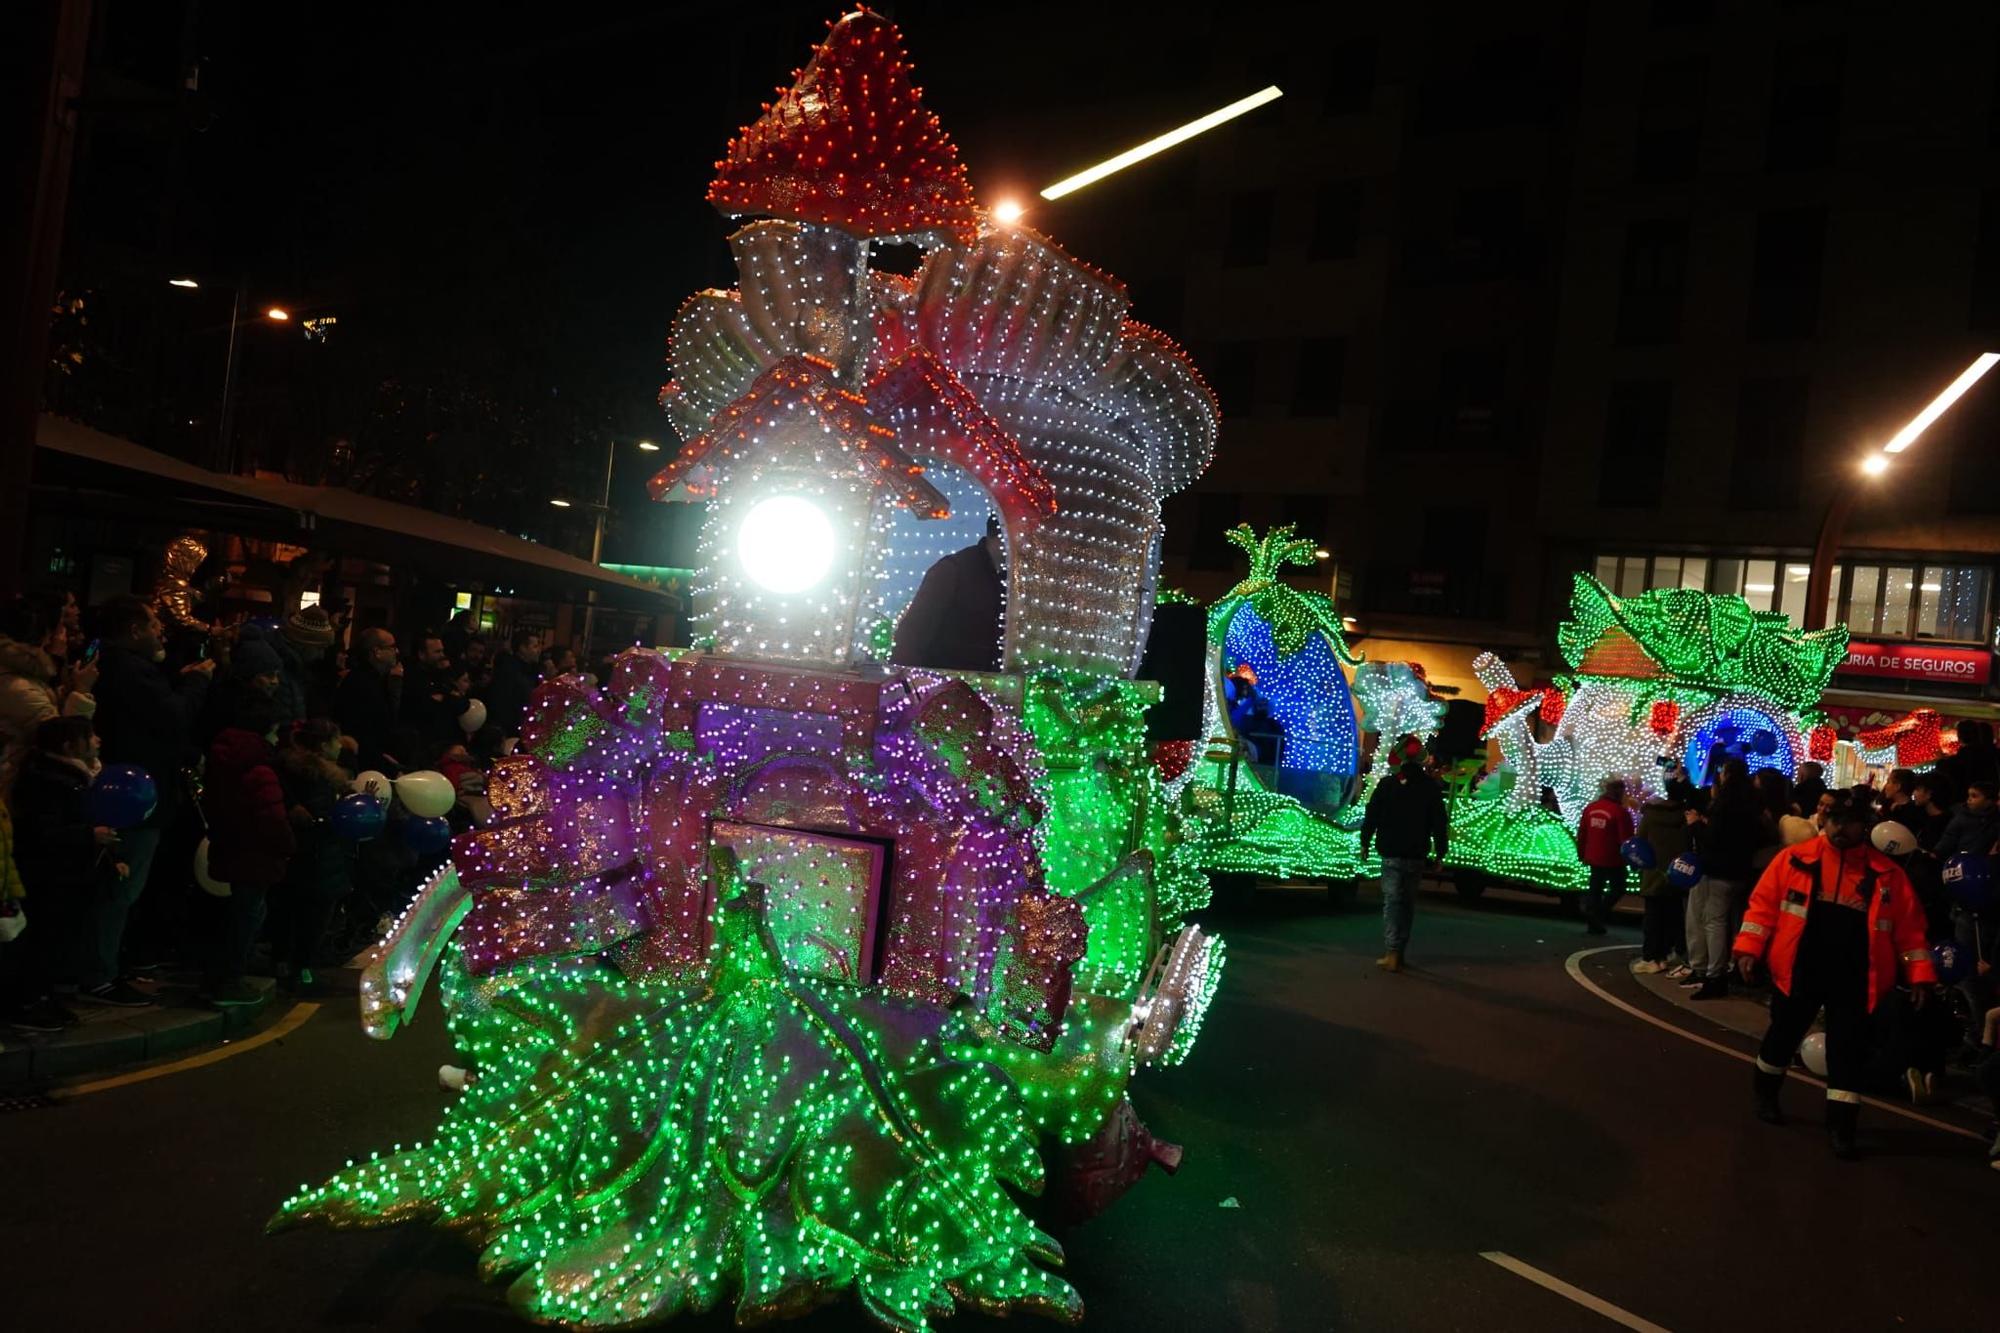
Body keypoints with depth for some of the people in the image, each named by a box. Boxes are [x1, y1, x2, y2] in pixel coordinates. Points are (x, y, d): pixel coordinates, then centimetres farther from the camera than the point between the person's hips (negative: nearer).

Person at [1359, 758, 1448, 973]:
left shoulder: (1386, 785, -1)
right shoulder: (1430, 788, 1)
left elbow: (1371, 816, 1)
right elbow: (1440, 823, 1)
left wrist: (1365, 843, 10)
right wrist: (1440, 853, 7)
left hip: (1391, 854, -1)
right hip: (1416, 856, 1)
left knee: (1392, 901, -4)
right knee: (1408, 902, 11)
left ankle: (1392, 953, -15)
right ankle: (1399, 952, 13)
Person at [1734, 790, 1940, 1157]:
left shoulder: (1887, 875, 1)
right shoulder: (1794, 858, -2)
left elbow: (1909, 928, 5)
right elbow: (1764, 903, -1)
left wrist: (1919, 974, -1)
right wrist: (1750, 946, -9)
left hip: (1853, 981, 0)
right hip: (1799, 972, 0)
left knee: (1848, 1051, 3)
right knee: (1783, 1035, 16)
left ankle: (1840, 1124, 12)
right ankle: (1765, 1093, 38)